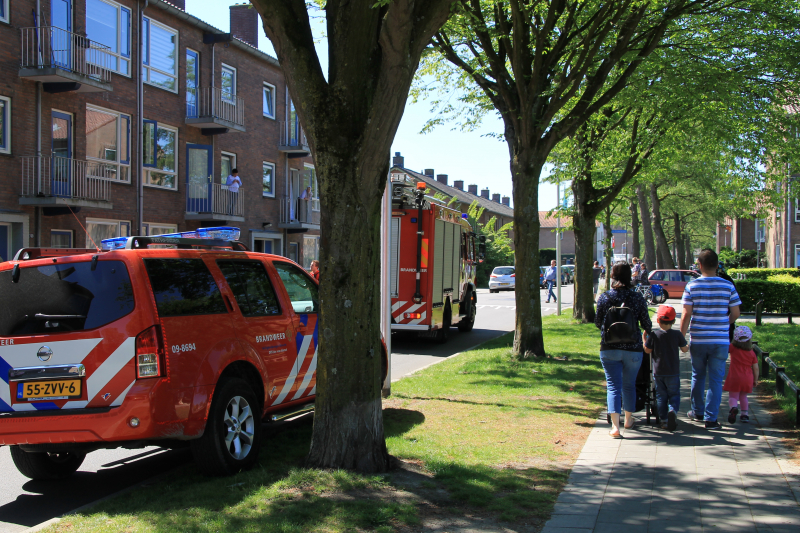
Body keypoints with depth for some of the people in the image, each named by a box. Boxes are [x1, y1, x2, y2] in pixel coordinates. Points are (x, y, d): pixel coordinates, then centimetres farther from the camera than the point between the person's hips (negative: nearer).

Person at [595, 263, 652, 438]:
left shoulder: (604, 297, -3)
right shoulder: (637, 298, -3)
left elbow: (598, 322, 6)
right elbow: (646, 324, 4)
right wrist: (648, 331, 29)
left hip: (609, 348, -1)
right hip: (633, 348, 1)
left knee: (613, 385, 1)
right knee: (629, 385, 17)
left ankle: (615, 425, -14)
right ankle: (628, 420, 33)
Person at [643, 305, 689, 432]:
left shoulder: (653, 335, -7)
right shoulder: (677, 334, -6)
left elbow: (647, 350, -2)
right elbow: (684, 349, 3)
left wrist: (644, 339, 14)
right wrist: (688, 346, 25)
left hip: (658, 372, 0)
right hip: (673, 372, 0)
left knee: (661, 395, 11)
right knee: (674, 394, 8)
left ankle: (664, 420, 8)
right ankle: (673, 410, -21)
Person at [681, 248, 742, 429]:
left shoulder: (691, 286, -5)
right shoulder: (728, 286, -4)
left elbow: (686, 315, -8)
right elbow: (735, 314, 0)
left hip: (698, 340, 1)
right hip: (720, 340, -1)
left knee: (698, 376, 18)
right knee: (715, 379, 5)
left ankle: (697, 412, 30)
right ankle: (711, 418, 3)